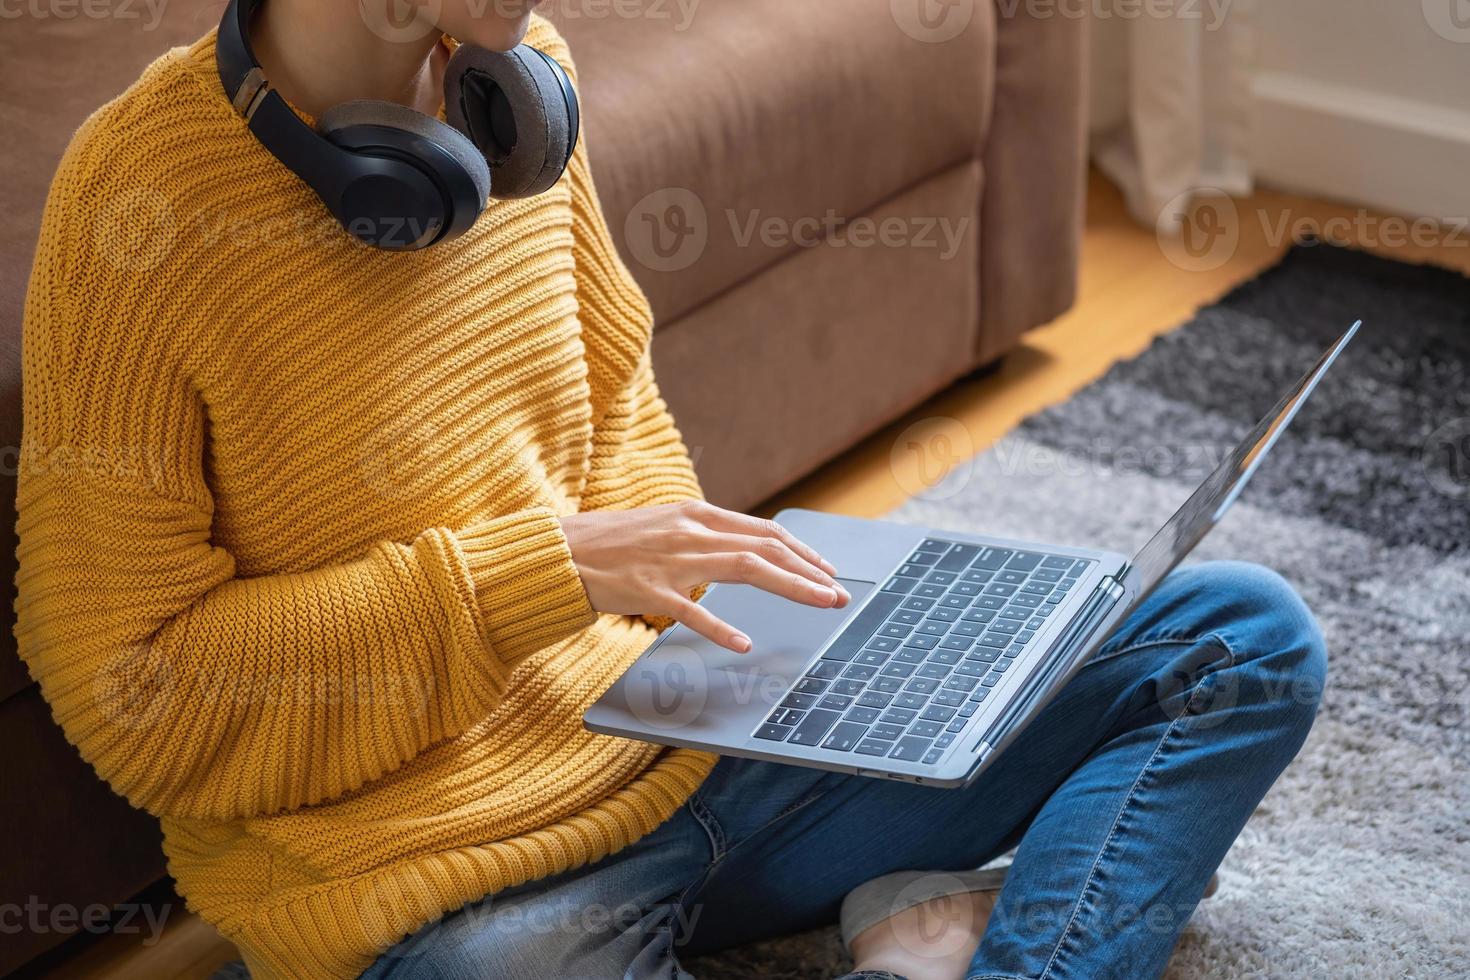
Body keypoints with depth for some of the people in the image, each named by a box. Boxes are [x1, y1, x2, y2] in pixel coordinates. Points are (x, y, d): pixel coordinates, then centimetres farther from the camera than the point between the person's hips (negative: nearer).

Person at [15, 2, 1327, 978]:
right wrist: (540, 570, -20)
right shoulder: (146, 211, -18)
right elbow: (126, 690, -15)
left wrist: (680, 581, -3)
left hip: (677, 734, 7)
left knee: (1248, 639, 2)